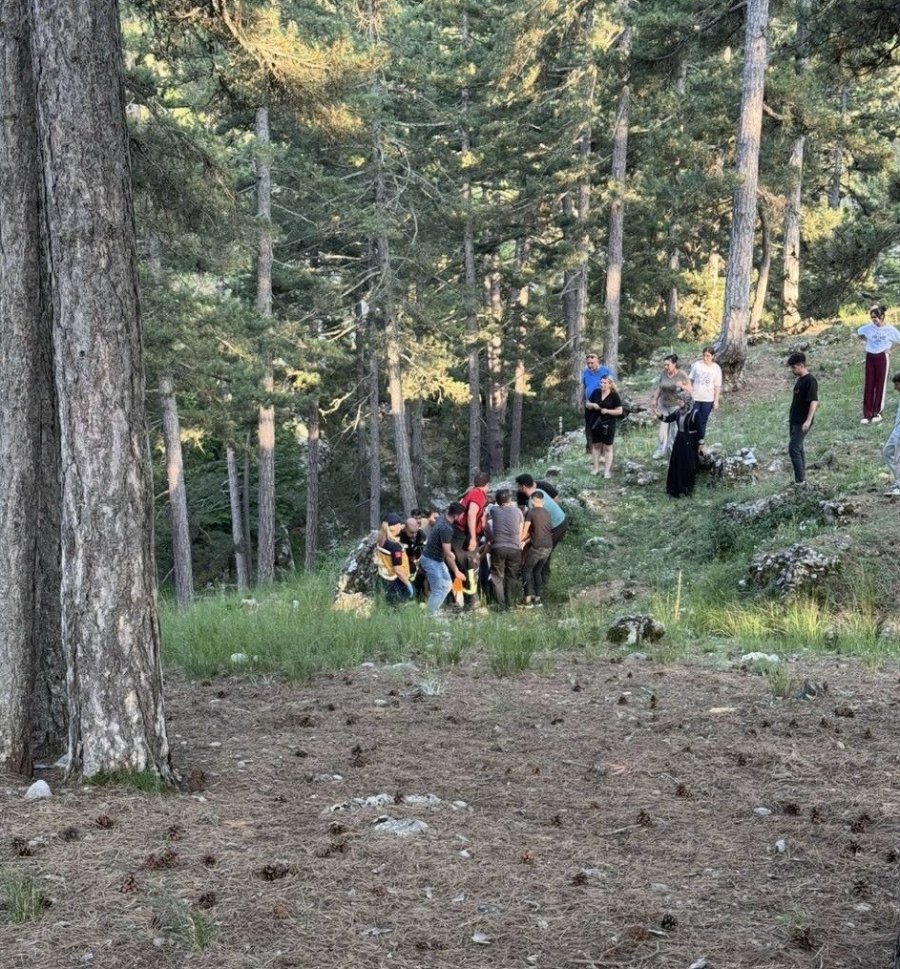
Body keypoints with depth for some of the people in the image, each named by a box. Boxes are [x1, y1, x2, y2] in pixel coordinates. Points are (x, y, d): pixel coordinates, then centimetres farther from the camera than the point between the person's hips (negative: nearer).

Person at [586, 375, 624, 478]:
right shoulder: (596, 392, 2)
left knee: (607, 447, 4)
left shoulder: (614, 396, -9)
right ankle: (596, 468, 21)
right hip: (596, 423, 4)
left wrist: (607, 411, -21)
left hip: (608, 424, -4)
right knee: (596, 445, 10)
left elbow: (619, 411, -8)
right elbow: (587, 404, 11)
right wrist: (592, 405, -11)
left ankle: (607, 471, 9)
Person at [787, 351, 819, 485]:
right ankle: (801, 478, 18)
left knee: (793, 449, -12)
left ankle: (800, 480, -8)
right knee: (798, 448, 12)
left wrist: (808, 420, -31)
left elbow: (814, 401, -24)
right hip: (795, 421, 10)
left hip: (802, 423, -10)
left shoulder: (810, 381, -18)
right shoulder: (800, 379, 12)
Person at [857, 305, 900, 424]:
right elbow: (859, 333, 19)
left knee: (880, 385, 2)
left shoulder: (890, 330, -8)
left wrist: (890, 348, -4)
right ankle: (867, 414, 7)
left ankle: (877, 413, 12)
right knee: (868, 386, 3)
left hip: (882, 358, -3)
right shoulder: (868, 328, 1)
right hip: (870, 357, 3)